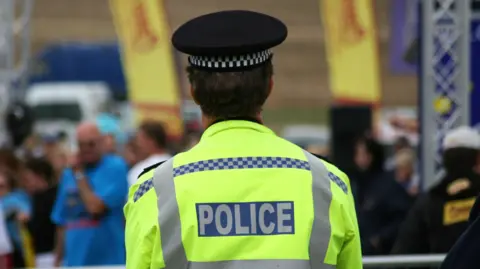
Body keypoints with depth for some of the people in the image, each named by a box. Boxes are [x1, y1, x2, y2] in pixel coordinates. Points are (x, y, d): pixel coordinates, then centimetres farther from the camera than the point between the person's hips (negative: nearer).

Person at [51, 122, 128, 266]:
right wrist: (57, 262, 15)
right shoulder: (69, 174, 13)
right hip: (75, 264, 5)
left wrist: (79, 175, -5)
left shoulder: (115, 167, -5)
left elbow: (95, 207, -15)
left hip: (109, 262, -5)